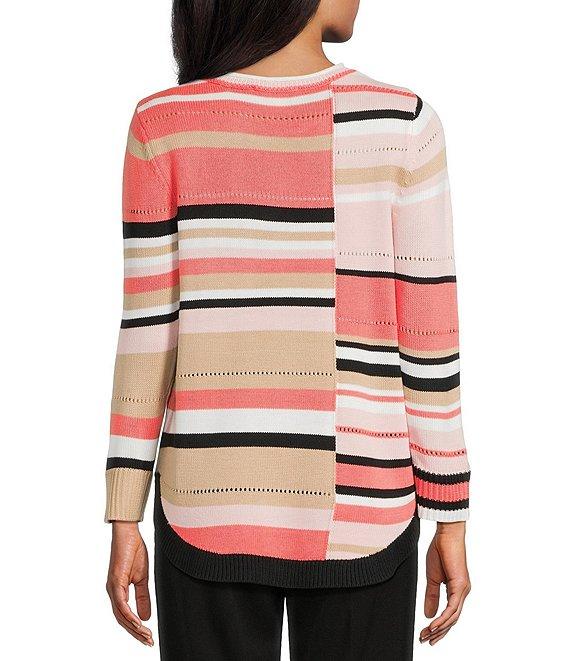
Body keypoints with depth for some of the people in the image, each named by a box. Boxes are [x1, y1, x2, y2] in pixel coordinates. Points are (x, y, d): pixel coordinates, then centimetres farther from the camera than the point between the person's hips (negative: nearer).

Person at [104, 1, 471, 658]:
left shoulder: (163, 125, -6)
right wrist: (450, 521, 3)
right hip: (359, 511, 0)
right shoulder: (402, 122, -8)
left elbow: (146, 334, -6)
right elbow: (428, 345, -6)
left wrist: (124, 521, 2)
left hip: (209, 509, 1)